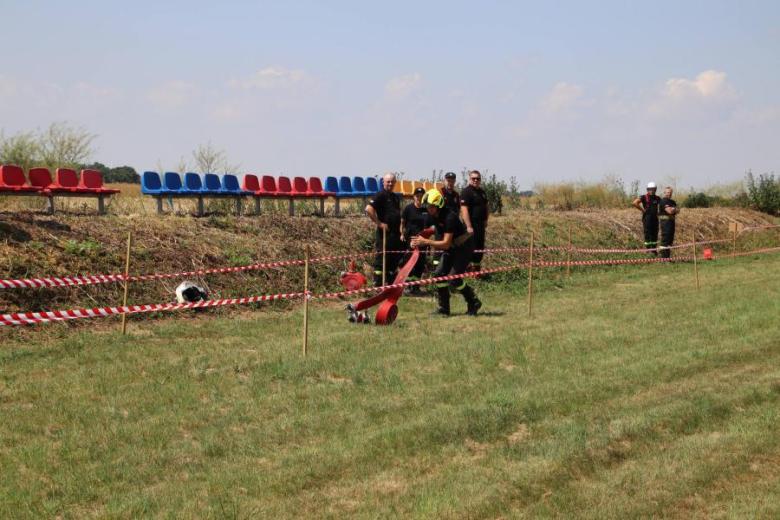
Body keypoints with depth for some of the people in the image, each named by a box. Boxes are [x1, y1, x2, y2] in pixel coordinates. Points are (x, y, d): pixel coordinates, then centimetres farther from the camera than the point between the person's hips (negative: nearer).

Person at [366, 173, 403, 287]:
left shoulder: (396, 197, 19)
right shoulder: (381, 195, -8)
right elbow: (368, 209, -20)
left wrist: (400, 230, 17)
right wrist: (379, 223, -18)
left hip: (395, 233, 9)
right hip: (385, 233, -9)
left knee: (395, 260, 13)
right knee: (381, 260, -7)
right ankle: (378, 285, -5)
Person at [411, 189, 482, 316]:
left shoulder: (449, 217, -30)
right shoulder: (433, 216, -4)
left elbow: (446, 244, -31)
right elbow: (434, 235, 5)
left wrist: (425, 241, -31)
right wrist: (419, 242, -13)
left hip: (464, 247, -9)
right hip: (451, 247, 9)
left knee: (454, 279, -12)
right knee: (439, 274, -2)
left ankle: (474, 303, 8)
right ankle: (443, 309, 6)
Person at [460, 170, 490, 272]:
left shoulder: (482, 192, 15)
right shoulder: (466, 191, -11)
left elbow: (487, 206, 27)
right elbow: (464, 209, -19)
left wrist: (486, 220, 12)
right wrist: (469, 226, -25)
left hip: (481, 224, 8)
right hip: (471, 224, -8)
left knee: (480, 247, 12)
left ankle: (477, 267, 20)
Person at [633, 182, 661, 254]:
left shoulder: (657, 198, 11)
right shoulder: (644, 197, -6)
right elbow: (635, 203, -18)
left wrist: (658, 212, 15)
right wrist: (642, 210, -14)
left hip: (655, 218, 6)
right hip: (647, 217, -6)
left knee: (654, 234, 7)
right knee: (647, 234, -5)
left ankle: (654, 250, 14)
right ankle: (648, 249, -2)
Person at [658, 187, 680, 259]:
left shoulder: (672, 202, 20)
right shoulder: (664, 201, -9)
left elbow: (678, 210, 10)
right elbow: (670, 211, -17)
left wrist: (672, 209, -8)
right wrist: (675, 209, 2)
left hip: (671, 221, 9)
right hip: (665, 221, -9)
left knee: (670, 239, 12)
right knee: (665, 239, -11)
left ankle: (667, 256, 18)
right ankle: (663, 256, -12)